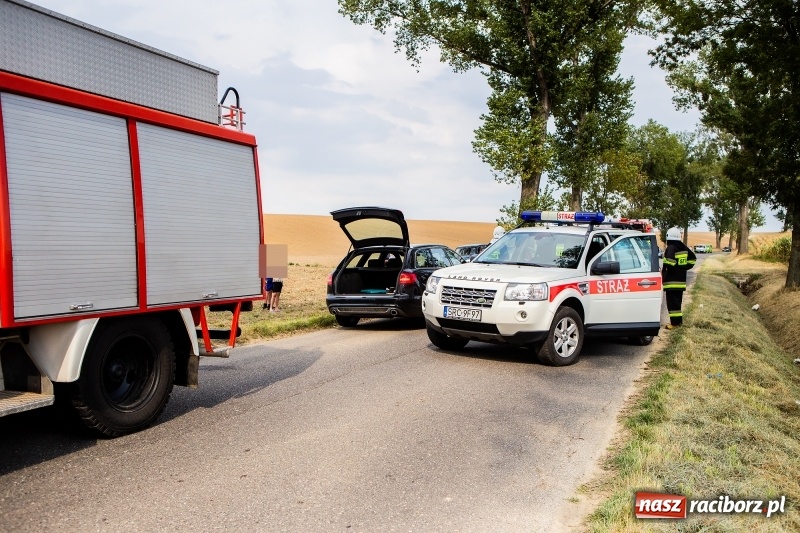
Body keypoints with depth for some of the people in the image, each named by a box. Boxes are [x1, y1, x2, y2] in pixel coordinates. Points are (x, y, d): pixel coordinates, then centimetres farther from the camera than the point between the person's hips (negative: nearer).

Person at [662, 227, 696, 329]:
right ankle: (679, 321, 24)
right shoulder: (684, 248, 12)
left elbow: (669, 262, -27)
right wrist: (685, 267, 18)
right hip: (681, 280, 9)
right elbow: (692, 258, 19)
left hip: (671, 280, -9)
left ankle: (675, 322, -6)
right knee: (677, 301, 18)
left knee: (672, 302, -6)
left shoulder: (671, 248, -15)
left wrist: (663, 270, -11)